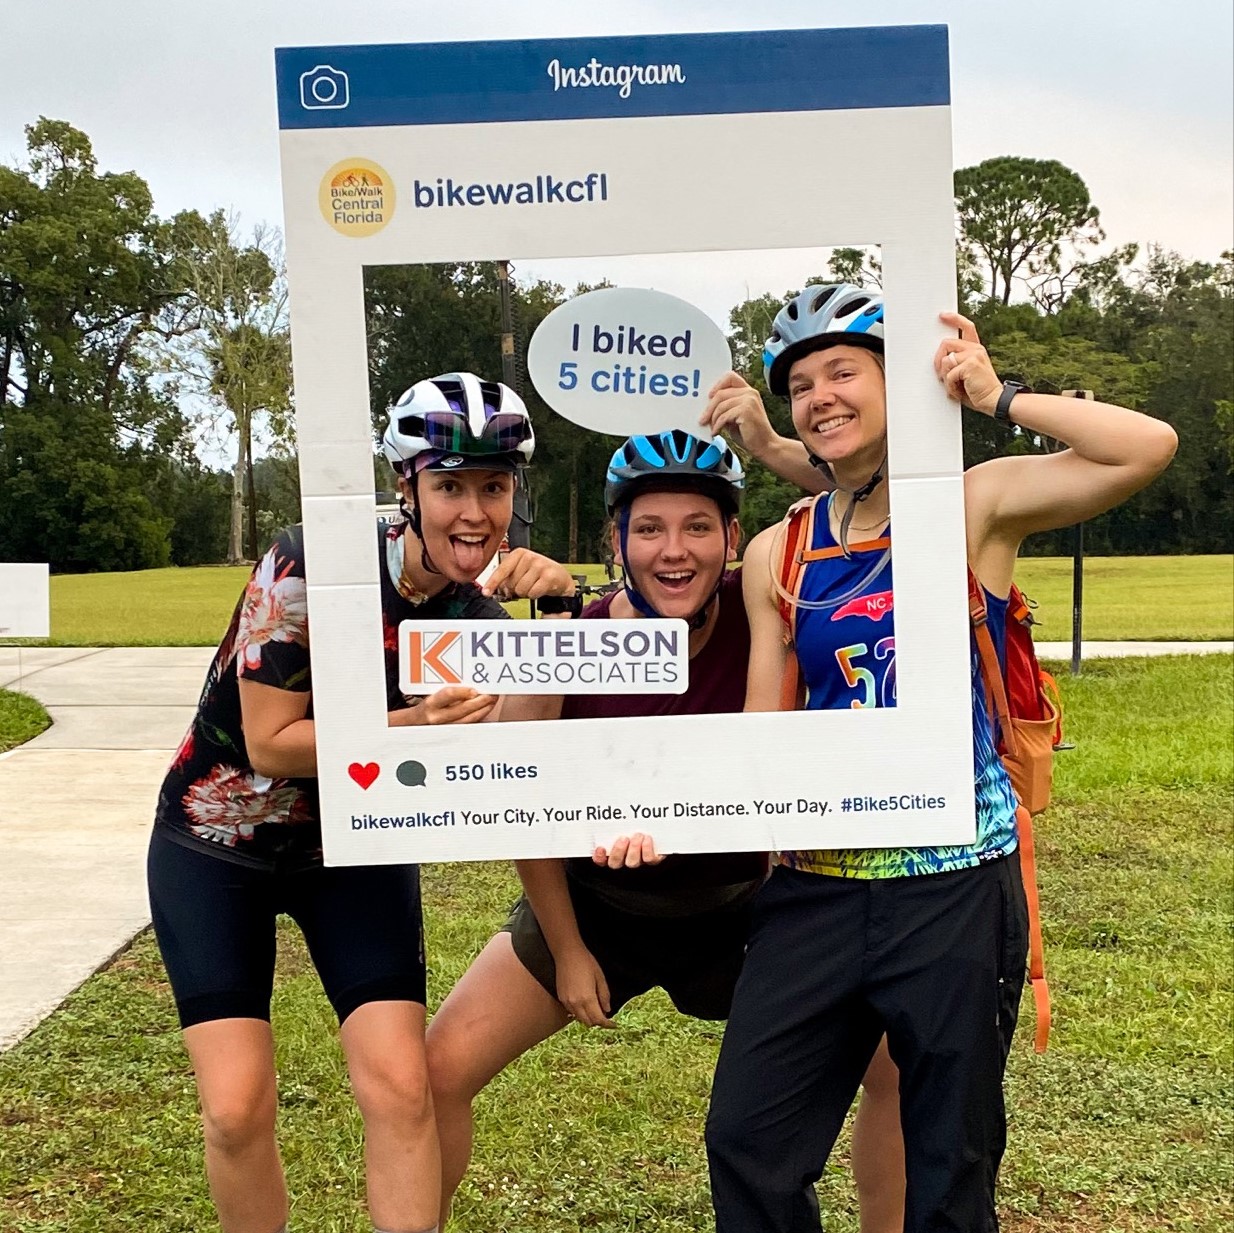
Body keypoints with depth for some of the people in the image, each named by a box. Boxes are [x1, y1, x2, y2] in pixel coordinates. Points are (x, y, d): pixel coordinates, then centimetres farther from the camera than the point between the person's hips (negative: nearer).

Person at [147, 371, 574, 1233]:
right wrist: (415, 724, -31)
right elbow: (272, 745, -19)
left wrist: (555, 616, -31)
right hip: (219, 842, -3)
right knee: (238, 1106, -8)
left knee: (400, 1088, -10)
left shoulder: (481, 618, -10)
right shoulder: (314, 564, -23)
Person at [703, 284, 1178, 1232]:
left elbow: (1149, 448, -17)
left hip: (956, 889, -3)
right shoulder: (777, 555, 6)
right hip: (817, 885, 3)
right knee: (748, 1147, 5)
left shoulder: (976, 505, -4)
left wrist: (997, 398, -14)